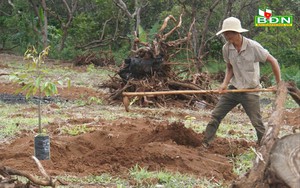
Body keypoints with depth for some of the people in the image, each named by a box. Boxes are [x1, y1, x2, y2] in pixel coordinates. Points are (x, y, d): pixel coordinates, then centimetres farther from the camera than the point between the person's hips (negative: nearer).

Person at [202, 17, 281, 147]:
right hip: (233, 89, 5)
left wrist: (279, 84, -9)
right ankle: (205, 144, 10)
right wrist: (225, 83, -9)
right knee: (216, 115, 2)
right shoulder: (226, 48, -5)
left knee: (257, 122, -2)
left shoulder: (253, 47, -20)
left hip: (250, 91, -5)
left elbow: (273, 61, -11)